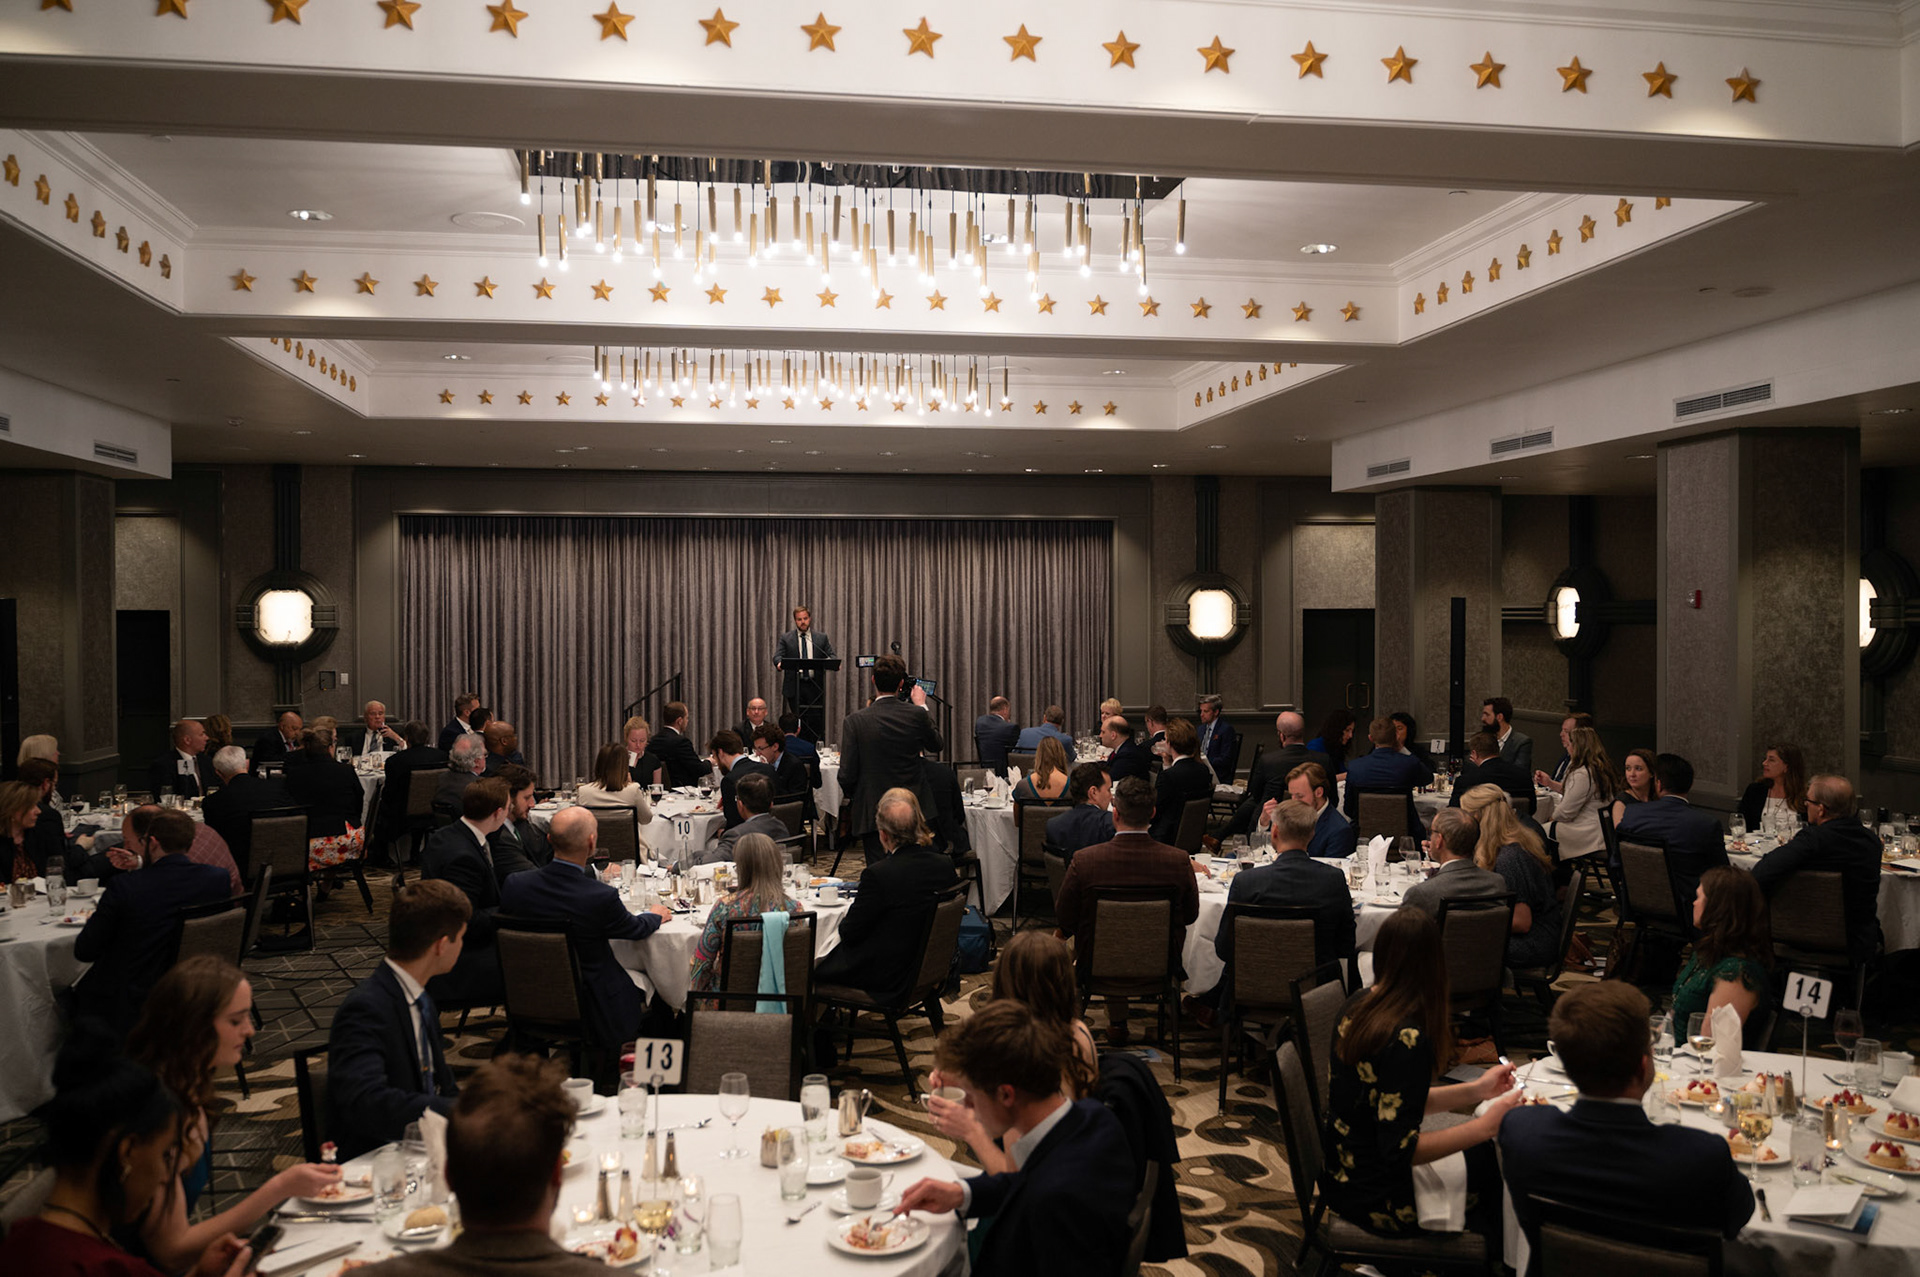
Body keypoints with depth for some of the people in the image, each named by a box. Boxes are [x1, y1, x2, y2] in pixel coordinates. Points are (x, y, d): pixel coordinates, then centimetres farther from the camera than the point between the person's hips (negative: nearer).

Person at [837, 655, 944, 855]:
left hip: (873, 815, -2)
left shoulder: (854, 721, -11)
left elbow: (847, 775, -9)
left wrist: (853, 799, 12)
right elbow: (938, 745, 15)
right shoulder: (917, 714, -7)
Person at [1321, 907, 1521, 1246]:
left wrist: (1475, 1090, 7)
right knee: (1497, 1165, 11)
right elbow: (1399, 1150, -26)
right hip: (1376, 1200, -8)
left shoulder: (1356, 1006, -1)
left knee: (1484, 1153, 20)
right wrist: (1485, 1126, -22)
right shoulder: (1408, 1040, -27)